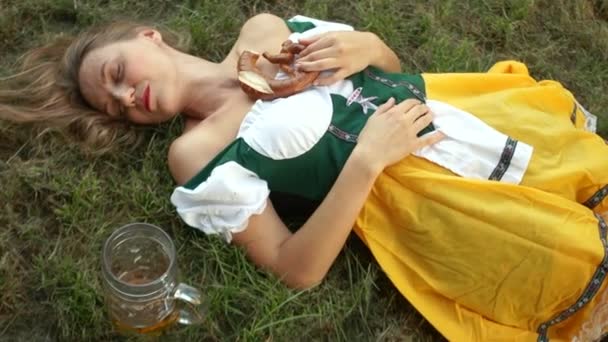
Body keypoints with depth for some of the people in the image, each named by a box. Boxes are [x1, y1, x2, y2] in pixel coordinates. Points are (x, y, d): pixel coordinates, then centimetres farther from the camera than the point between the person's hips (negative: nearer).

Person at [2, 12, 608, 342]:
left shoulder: (263, 28, 8)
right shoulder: (197, 152, -7)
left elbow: (390, 62, 17)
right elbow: (295, 268, -14)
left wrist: (362, 47, -7)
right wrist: (366, 158, -22)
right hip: (425, 204, -5)